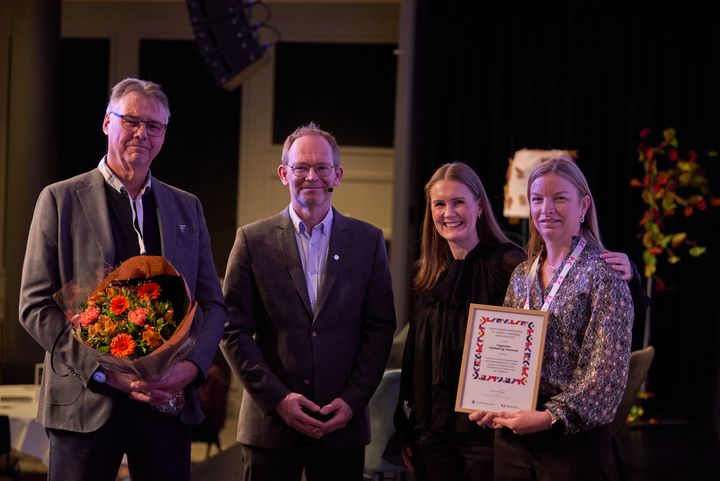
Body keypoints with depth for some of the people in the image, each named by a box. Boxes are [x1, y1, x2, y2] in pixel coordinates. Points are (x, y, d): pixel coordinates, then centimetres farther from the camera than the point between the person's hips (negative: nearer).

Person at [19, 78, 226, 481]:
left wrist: (192, 365, -7)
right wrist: (106, 371, -14)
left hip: (169, 400, 3)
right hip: (87, 401, -3)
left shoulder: (187, 208, 14)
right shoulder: (61, 200, 2)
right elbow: (35, 306, -4)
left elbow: (212, 304, 13)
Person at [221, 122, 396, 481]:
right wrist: (277, 398, -8)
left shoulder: (368, 240, 7)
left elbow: (380, 328, 5)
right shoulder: (253, 240, 3)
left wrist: (353, 400, -5)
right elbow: (233, 329, 0)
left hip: (343, 422, 1)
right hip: (270, 422, -1)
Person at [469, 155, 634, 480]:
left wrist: (552, 416, -19)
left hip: (574, 436, -5)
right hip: (512, 433, 5)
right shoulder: (522, 276, 12)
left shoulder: (603, 274, -7)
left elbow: (608, 368, -14)